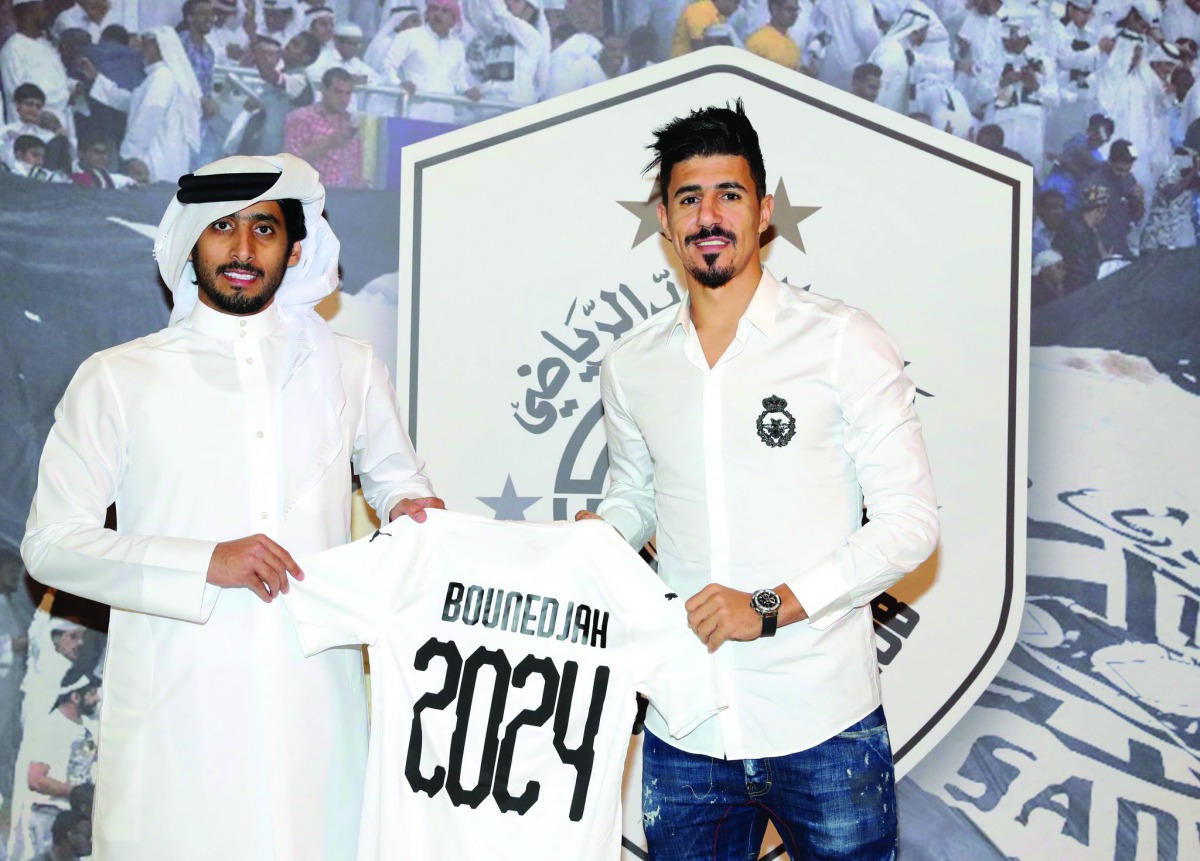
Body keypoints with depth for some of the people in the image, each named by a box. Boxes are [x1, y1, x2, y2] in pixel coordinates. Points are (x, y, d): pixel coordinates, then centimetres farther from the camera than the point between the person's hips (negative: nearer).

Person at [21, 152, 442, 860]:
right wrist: (205, 563, -13)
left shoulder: (351, 369, 12)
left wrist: (409, 509, 0)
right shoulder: (118, 379, 4)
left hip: (316, 704, 2)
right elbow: (50, 542, 0)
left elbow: (394, 474, 26)